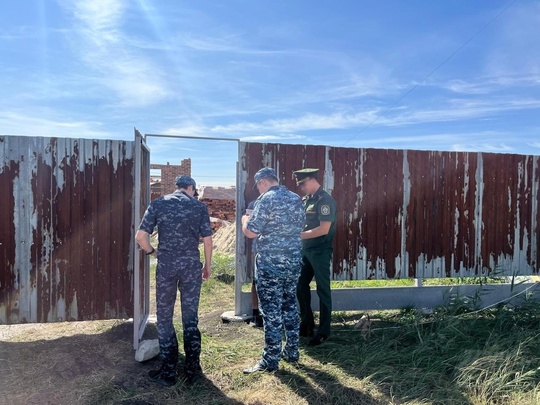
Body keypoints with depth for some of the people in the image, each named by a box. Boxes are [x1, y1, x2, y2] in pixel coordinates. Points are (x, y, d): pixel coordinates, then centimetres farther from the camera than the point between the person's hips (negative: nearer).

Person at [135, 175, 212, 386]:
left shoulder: (158, 203, 2)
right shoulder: (199, 206, 2)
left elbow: (140, 236, -5)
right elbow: (207, 240, -1)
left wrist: (152, 252, 13)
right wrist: (208, 265, 12)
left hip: (166, 265, 0)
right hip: (191, 265, 1)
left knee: (165, 318, 12)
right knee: (190, 317, 12)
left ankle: (168, 372, 18)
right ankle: (192, 369, 20)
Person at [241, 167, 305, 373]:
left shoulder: (266, 199, -13)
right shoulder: (296, 199, 9)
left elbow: (251, 232, -14)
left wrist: (245, 219, 7)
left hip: (270, 263, -7)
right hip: (294, 260, 7)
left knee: (271, 310, 1)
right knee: (290, 305, 17)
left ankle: (270, 360, 10)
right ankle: (291, 352, 28)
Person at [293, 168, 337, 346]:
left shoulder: (325, 200, -15)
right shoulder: (305, 199, 10)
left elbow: (324, 229, -22)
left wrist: (299, 235, -20)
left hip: (320, 251, -8)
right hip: (305, 250, 9)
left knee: (322, 290, 2)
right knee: (301, 285, 15)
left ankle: (323, 332, 14)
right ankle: (306, 323, 31)